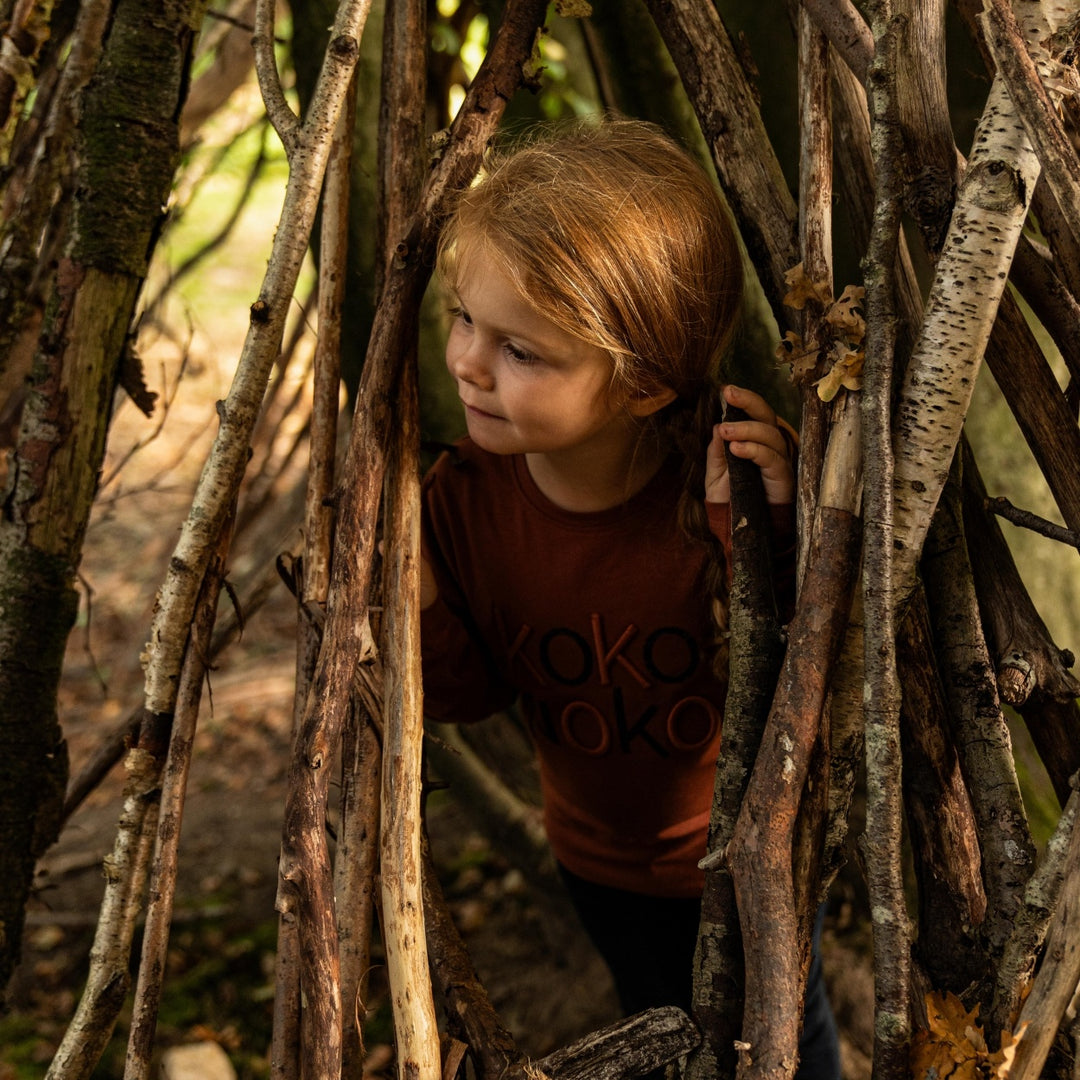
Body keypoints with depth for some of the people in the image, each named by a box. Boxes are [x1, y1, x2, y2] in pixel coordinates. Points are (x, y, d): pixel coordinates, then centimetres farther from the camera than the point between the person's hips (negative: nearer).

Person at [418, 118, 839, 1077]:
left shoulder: (732, 482, -33)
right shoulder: (466, 496, -23)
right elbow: (473, 695, -10)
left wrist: (773, 540, -42)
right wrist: (419, 604, -29)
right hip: (600, 856, 3)